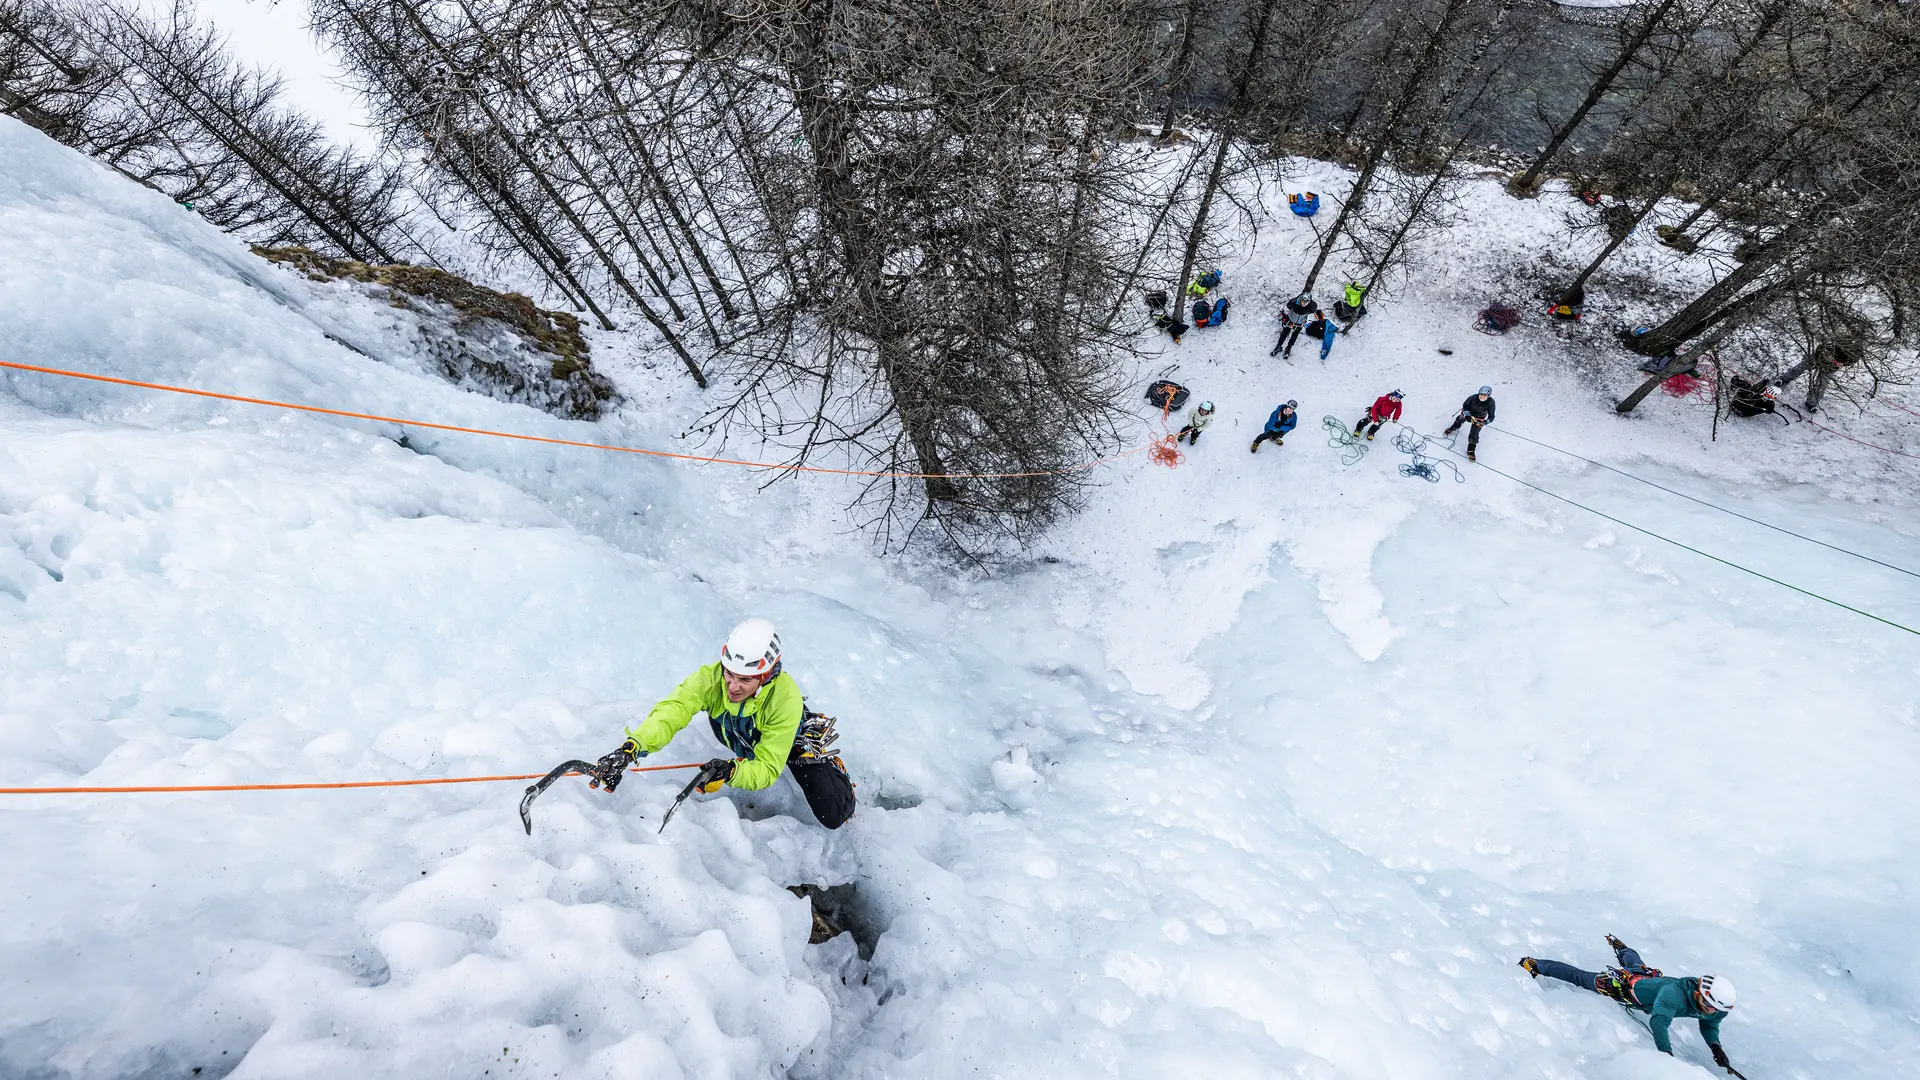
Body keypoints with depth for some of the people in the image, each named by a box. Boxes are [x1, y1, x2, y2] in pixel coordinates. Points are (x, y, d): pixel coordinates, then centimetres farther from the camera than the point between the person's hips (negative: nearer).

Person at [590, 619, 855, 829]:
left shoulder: (786, 698, -41)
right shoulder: (711, 678, -35)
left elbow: (767, 769, -37)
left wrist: (732, 772, -56)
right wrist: (630, 748, -65)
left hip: (793, 742, -4)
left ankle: (833, 768, 19)